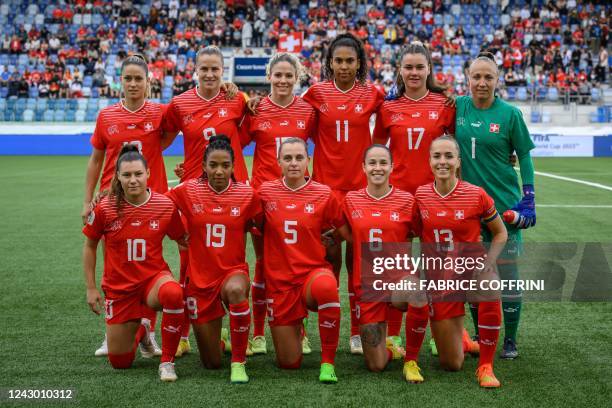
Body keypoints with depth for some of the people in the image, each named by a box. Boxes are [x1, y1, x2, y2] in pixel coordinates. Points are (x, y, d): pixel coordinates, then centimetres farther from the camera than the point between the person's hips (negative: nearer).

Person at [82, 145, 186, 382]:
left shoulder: (165, 206, -10)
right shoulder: (105, 208, -11)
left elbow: (183, 240, 5)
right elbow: (89, 246, 4)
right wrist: (91, 288, 3)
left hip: (154, 277, -1)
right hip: (119, 286, 1)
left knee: (173, 293, -40)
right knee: (120, 362, 5)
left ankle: (167, 361, -21)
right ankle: (141, 331, 41)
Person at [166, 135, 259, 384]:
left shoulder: (246, 194, -6)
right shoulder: (188, 191, -6)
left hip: (233, 271, -1)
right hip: (200, 279, 1)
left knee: (236, 290, -42)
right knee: (212, 363, 6)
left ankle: (239, 362, -24)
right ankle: (220, 339, 45)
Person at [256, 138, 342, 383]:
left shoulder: (324, 194, -4)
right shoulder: (265, 192, -2)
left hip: (313, 272, -1)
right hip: (279, 281, 2)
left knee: (326, 286, -41)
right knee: (289, 363, 3)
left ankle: (328, 362, -23)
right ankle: (296, 330, 40)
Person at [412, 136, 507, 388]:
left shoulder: (476, 195, -11)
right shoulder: (420, 196, -4)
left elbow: (500, 233, 1)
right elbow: (415, 234, 12)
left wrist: (488, 262, -14)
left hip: (471, 270, -2)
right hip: (438, 277, 2)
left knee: (489, 285, -42)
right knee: (451, 364, 3)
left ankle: (485, 366, -22)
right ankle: (461, 339, 45)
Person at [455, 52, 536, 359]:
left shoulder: (509, 114, -6)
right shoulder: (457, 107, 1)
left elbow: (525, 156, 0)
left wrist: (528, 200, -5)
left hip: (503, 204, -3)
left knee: (506, 273, 1)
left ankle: (510, 340, 13)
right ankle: (480, 336, 23)